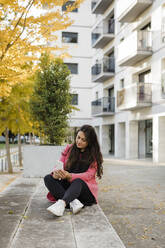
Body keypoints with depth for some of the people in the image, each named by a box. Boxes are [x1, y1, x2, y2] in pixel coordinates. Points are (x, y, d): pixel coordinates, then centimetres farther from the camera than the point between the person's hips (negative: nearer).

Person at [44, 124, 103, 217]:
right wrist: (56, 173, -24)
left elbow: (89, 175, -13)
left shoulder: (95, 155, -2)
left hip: (86, 190, -3)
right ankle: (73, 202, -39)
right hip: (67, 186, 4)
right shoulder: (69, 149, 8)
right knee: (48, 178, -20)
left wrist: (69, 176, -30)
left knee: (78, 181, -35)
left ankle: (61, 203, -61)